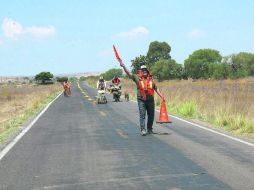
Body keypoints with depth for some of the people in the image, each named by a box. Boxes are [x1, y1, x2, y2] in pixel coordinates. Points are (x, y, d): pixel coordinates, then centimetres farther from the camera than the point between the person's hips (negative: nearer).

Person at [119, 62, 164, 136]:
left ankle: (149, 129, 22)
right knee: (142, 115, -8)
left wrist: (161, 96, 13)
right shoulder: (137, 78, 3)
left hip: (150, 100, 4)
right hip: (141, 100, -4)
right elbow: (129, 74, -5)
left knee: (151, 115, 10)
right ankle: (143, 130, -10)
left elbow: (156, 88, 18)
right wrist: (123, 66, -16)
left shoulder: (151, 79, 12)